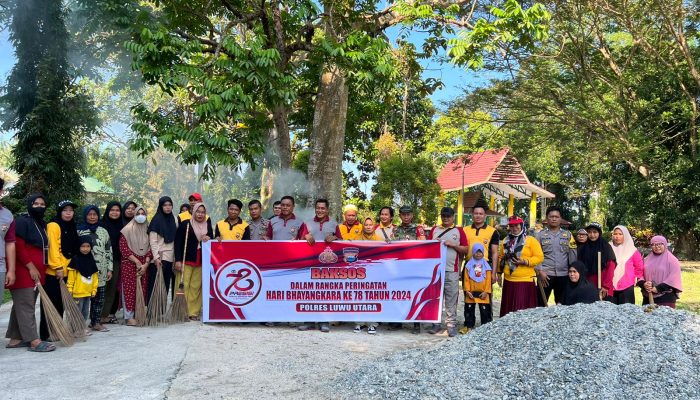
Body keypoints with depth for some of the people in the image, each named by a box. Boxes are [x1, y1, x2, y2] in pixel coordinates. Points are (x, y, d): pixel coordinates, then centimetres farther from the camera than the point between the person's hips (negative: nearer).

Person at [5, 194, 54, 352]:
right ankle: (34, 341, -8)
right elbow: (18, 247, -16)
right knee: (25, 306, -6)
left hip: (36, 271, 8)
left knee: (21, 305, 12)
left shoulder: (42, 224, 16)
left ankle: (15, 339, 19)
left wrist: (40, 270, 14)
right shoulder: (22, 221, -8)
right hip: (24, 271, -8)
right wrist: (31, 267, -18)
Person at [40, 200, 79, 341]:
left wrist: (64, 267, 13)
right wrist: (58, 267, -19)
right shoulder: (53, 226, -9)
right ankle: (45, 334, 3)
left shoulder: (72, 228, 15)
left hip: (65, 271, 7)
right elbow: (52, 248, -16)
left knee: (60, 303, 13)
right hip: (53, 271, -7)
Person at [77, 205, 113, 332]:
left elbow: (109, 251, 12)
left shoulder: (103, 231, 12)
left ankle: (96, 322, 10)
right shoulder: (79, 231, 4)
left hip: (101, 271, 2)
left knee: (99, 297, 2)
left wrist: (110, 269, 7)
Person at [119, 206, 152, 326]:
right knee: (129, 289, -5)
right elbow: (123, 248, -7)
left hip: (144, 265, 4)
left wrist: (146, 264, -6)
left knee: (142, 290, 2)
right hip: (129, 263, -4)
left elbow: (150, 248, 8)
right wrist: (137, 261, -12)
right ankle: (129, 317, -2)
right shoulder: (127, 230, -1)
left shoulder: (147, 230, 10)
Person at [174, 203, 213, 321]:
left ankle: (193, 313, 9)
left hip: (201, 262, 4)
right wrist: (178, 260, -10)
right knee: (183, 286, -6)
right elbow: (178, 242, -3)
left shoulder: (208, 226, 13)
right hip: (186, 261, -3)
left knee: (196, 287, 3)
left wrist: (208, 239, -3)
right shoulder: (185, 224, 0)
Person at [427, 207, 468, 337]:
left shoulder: (459, 231, 5)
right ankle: (436, 324, 16)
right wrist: (434, 243, -7)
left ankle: (451, 325, 6)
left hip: (451, 270, -2)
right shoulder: (434, 229, 12)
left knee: (451, 299, 0)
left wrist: (453, 244, -10)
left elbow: (466, 249, 3)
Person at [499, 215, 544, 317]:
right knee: (508, 309, 9)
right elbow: (501, 257, 23)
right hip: (508, 280, 5)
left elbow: (539, 257, -7)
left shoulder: (531, 240, -2)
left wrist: (525, 262, -19)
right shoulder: (506, 241, 15)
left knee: (524, 309, -8)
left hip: (525, 281, -5)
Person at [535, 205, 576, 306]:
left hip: (563, 275, 2)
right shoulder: (540, 235, 4)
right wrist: (540, 271, -10)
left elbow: (573, 255, 8)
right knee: (541, 304, 0)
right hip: (545, 274, -2)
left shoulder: (568, 234, 10)